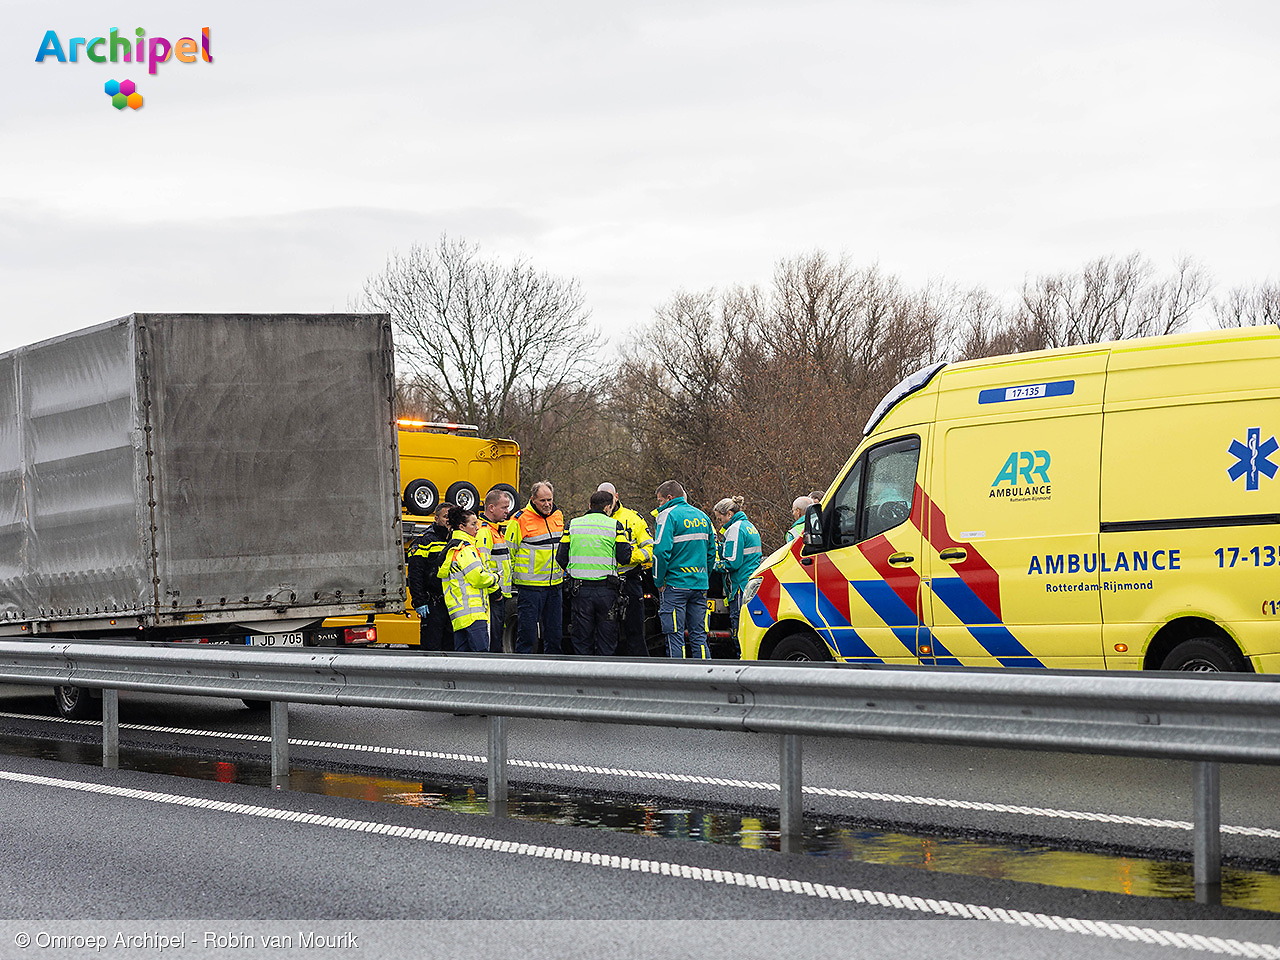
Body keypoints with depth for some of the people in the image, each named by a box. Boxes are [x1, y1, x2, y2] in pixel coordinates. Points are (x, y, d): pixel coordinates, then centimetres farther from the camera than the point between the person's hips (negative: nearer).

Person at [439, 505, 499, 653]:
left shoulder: (453, 548, 21)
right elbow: (478, 578, -17)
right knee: (481, 652, -16)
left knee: (463, 651, 8)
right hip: (472, 611, -10)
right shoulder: (466, 548, -10)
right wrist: (494, 579, 3)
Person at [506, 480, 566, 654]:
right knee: (527, 633, -4)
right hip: (530, 586, -6)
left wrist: (564, 572, 25)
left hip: (555, 586, 6)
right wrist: (508, 581, -8)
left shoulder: (558, 516, 10)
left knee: (555, 633, 11)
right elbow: (508, 551, -6)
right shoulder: (520, 520, -9)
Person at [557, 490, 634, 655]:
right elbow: (624, 557, -6)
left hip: (581, 589, 2)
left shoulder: (573, 525, 5)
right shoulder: (615, 526, -2)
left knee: (582, 637, 9)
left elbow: (561, 558, 4)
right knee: (607, 636, 8)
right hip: (606, 589, -2)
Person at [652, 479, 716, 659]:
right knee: (699, 636, 9)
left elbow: (661, 551, -19)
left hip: (675, 584, -6)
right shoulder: (702, 516, 14)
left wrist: (659, 582, -10)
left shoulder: (669, 515, -9)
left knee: (675, 636, -3)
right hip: (700, 585, 6)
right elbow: (711, 552, 18)